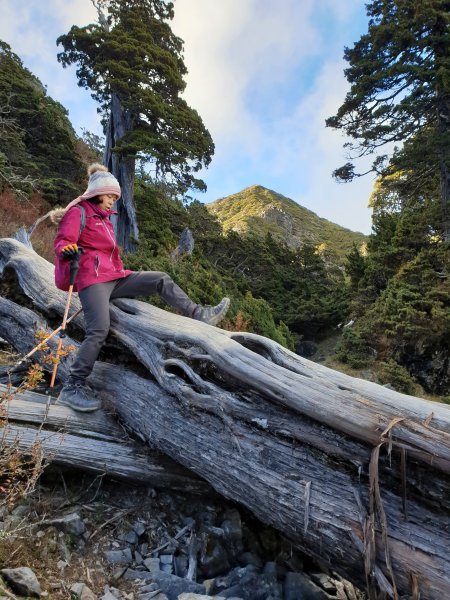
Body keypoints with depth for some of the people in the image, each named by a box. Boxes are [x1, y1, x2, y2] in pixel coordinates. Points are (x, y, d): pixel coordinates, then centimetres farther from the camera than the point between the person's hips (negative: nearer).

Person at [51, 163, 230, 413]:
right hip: (93, 278, -8)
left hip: (114, 277, 8)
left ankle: (199, 314, -5)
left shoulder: (104, 219, 26)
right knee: (99, 330, -22)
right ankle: (73, 387, -14)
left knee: (161, 280, 0)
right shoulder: (78, 212, 1)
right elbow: (62, 241, -13)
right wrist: (67, 249, -37)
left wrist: (122, 271, 32)